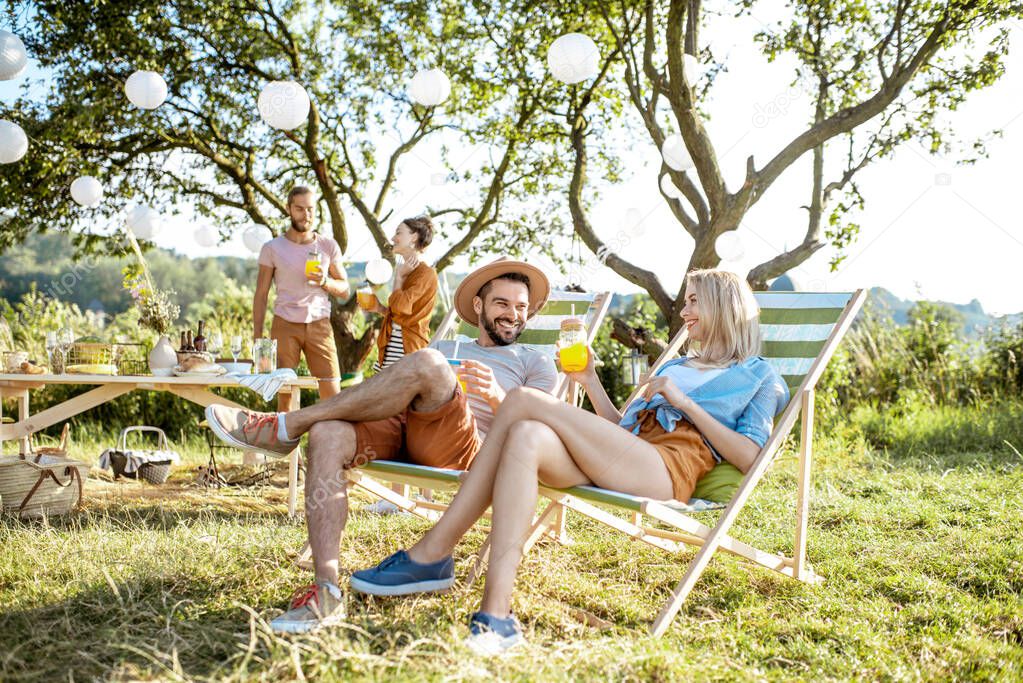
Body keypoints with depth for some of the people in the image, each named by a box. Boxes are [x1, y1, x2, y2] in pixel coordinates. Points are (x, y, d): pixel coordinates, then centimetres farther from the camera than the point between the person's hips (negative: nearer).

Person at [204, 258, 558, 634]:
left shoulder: (536, 364, 24)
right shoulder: (446, 348, 35)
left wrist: (496, 397, -10)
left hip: (462, 449, -4)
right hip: (399, 429, 4)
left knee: (428, 363, -34)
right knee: (327, 434, -29)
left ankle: (285, 426, -23)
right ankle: (327, 595, -31)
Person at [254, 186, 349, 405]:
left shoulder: (328, 246, 9)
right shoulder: (272, 248, 4)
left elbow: (344, 289, 11)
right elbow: (261, 295, 5)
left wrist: (325, 282, -11)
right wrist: (257, 336, -1)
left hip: (319, 325, 1)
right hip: (284, 325, -1)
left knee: (332, 393, -3)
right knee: (284, 392, -3)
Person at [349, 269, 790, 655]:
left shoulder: (758, 377, 18)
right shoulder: (677, 366, 36)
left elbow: (748, 457, 1)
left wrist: (685, 402, -2)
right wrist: (589, 382, 17)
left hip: (666, 472, -6)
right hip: (612, 467, 7)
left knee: (523, 401, -21)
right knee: (528, 437, -27)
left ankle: (431, 553, -23)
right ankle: (496, 618, -33)